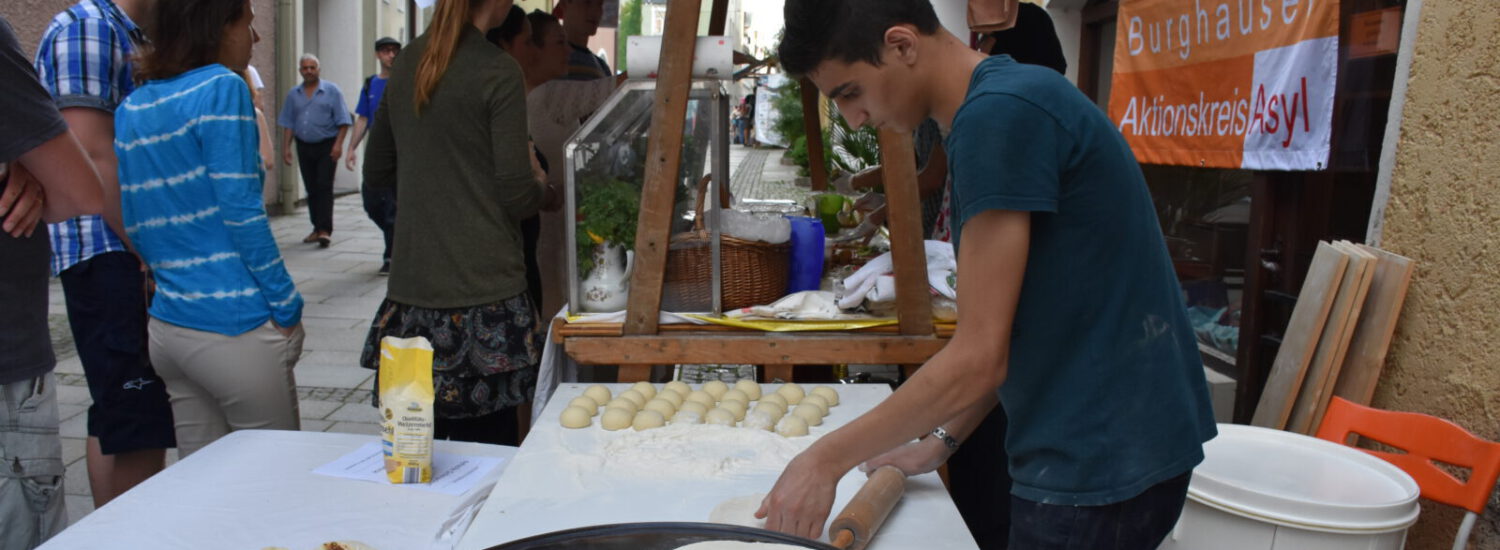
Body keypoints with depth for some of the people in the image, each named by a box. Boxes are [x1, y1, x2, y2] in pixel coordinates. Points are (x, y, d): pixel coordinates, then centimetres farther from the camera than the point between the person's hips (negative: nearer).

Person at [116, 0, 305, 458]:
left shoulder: (132, 108, 11)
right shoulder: (221, 88, -11)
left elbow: (133, 224, 14)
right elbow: (241, 212, -15)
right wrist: (287, 308, -9)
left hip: (166, 323, 8)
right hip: (234, 328, -7)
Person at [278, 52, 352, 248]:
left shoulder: (332, 91, -1)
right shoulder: (294, 94, 10)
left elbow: (342, 121, -5)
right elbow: (288, 123, 12)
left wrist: (338, 144, -14)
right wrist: (286, 147, 5)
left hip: (326, 146, -4)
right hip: (304, 146, 4)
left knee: (324, 187, -11)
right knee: (311, 189, 8)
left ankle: (325, 229, -14)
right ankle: (317, 227, 16)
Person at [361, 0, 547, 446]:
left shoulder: (407, 62, 10)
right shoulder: (498, 72, -10)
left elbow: (377, 171, 18)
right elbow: (517, 195, -10)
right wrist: (540, 184, 10)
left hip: (410, 287, 6)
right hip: (481, 288, -6)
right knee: (489, 443, 2)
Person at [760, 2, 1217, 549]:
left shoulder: (997, 114, -21)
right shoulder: (1011, 97, 9)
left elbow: (978, 358, -21)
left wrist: (826, 459, -12)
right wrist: (939, 441, 16)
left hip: (1100, 464, -9)